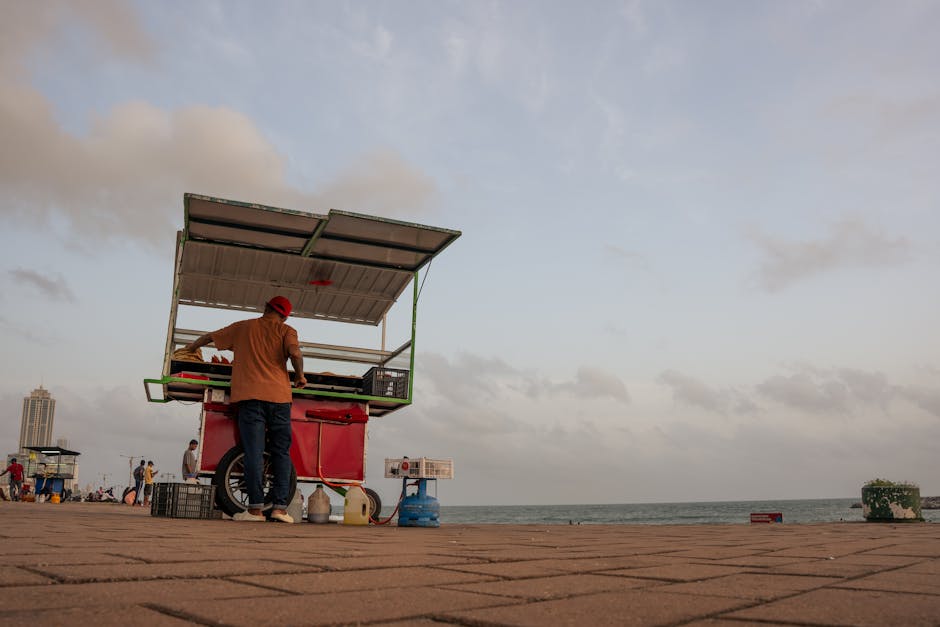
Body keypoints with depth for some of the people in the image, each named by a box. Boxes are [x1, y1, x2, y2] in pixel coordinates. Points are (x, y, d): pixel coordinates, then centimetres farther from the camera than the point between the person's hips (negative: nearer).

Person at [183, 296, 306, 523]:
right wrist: (300, 376, 7)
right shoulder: (286, 331, 10)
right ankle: (280, 507, -1)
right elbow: (295, 353, -10)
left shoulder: (243, 327, 17)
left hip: (250, 395, 1)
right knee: (281, 453, 5)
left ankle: (255, 508, -6)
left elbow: (210, 337, 29)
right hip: (279, 397, 0)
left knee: (254, 453, -3)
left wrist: (192, 346, 48)